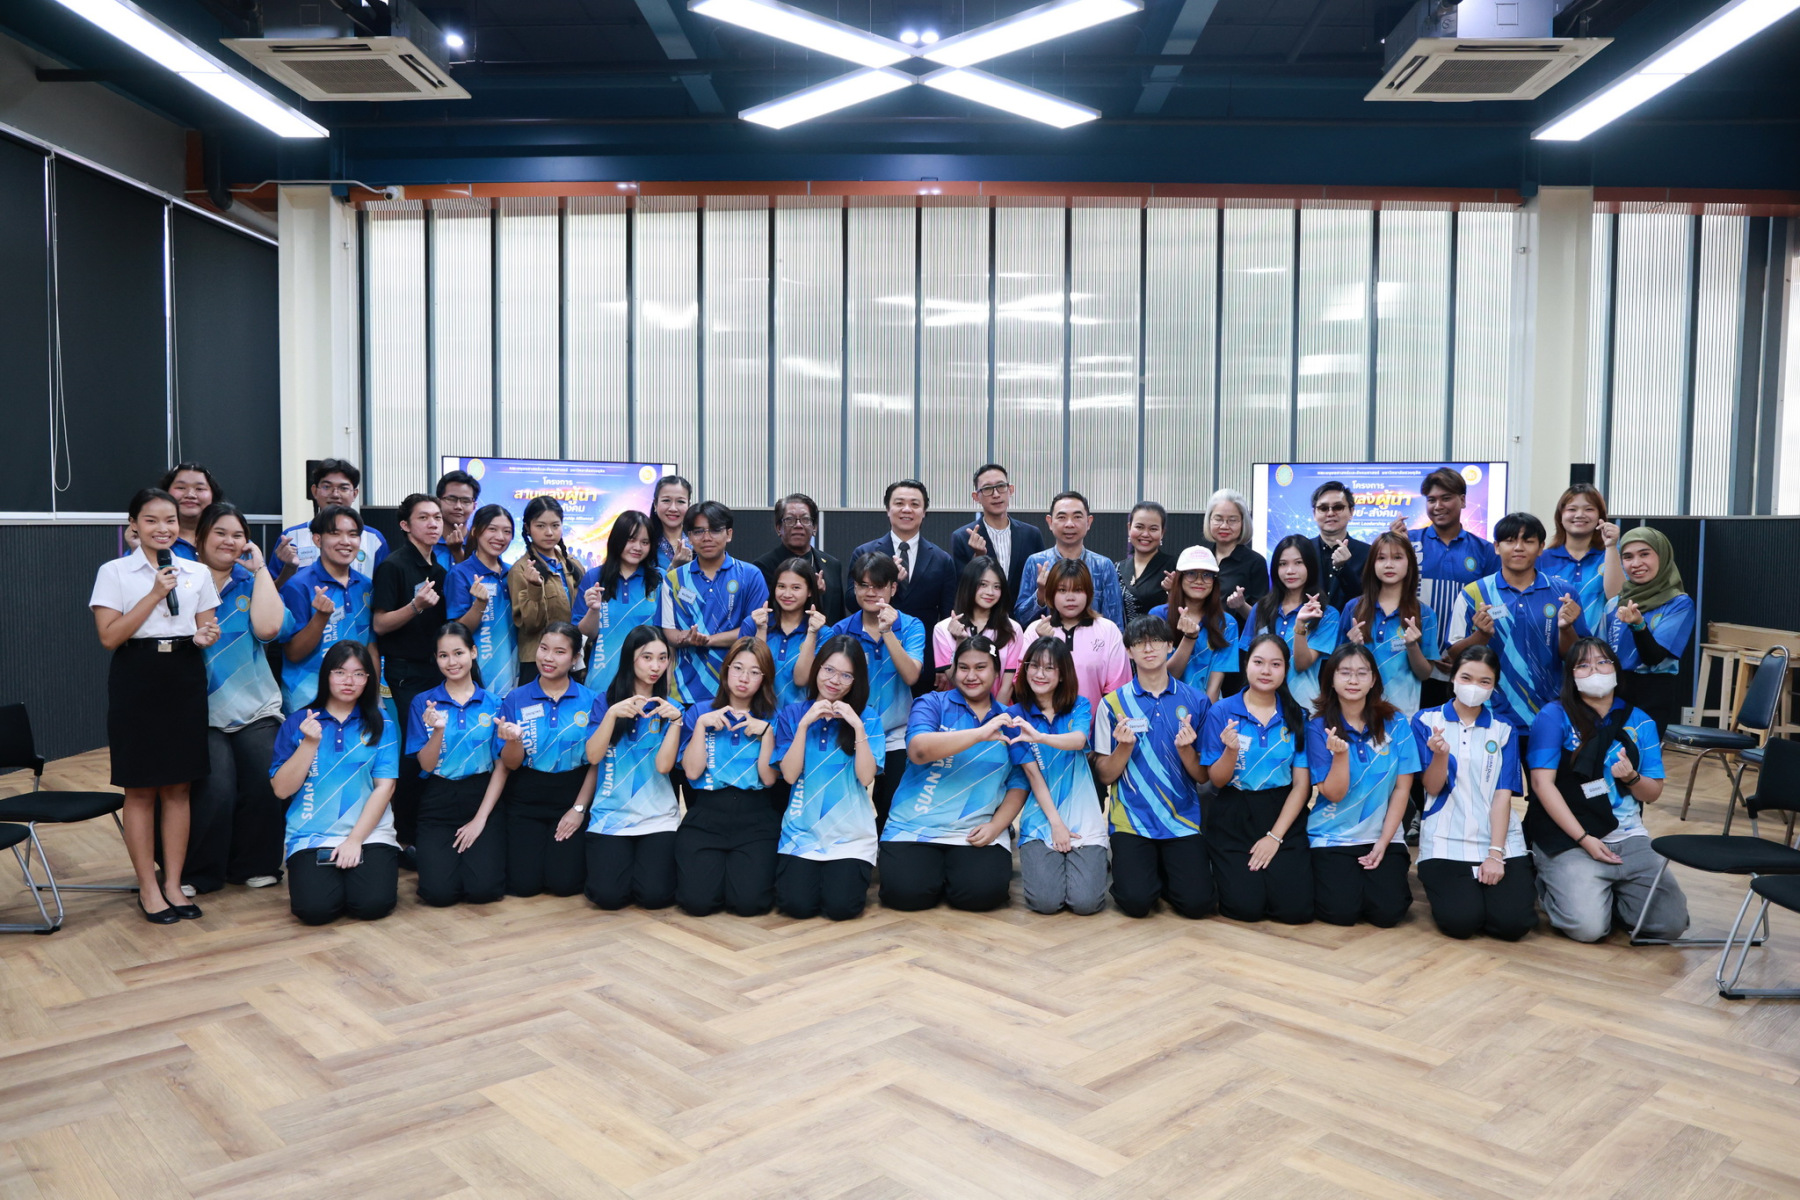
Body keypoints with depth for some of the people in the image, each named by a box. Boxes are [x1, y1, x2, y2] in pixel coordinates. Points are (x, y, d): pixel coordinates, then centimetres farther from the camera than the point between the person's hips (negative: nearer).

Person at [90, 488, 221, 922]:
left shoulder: (197, 573, 7)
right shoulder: (114, 572, -2)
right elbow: (109, 636, -10)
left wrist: (205, 638, -13)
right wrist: (154, 594, -15)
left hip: (185, 680, 3)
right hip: (136, 680, -2)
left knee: (178, 787, 7)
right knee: (140, 789, 3)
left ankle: (173, 883, 16)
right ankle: (148, 887, 14)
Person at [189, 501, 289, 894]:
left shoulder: (251, 582, 11)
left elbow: (268, 627, -9)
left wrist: (260, 568, -4)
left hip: (255, 706, 2)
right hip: (201, 710, -2)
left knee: (262, 785, -13)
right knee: (215, 789, -18)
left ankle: (253, 865, 10)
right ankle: (198, 873, 4)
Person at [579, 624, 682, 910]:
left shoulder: (669, 708, 4)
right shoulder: (605, 703, 4)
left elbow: (663, 765, -8)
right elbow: (593, 756, -10)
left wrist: (675, 720, -19)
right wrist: (613, 713, -21)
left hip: (658, 818, 0)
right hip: (610, 815, 0)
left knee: (654, 895, -18)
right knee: (608, 895, -17)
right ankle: (593, 852, 15)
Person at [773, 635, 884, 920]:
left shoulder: (869, 717, 0)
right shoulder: (792, 713, 2)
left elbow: (865, 776, -10)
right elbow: (790, 774, -7)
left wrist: (857, 727, -18)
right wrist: (804, 724, -16)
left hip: (850, 833, -1)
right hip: (801, 830, 1)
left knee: (841, 907, -18)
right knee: (797, 905, -17)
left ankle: (856, 871, 15)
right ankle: (809, 870, 16)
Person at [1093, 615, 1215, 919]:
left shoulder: (1195, 700, 4)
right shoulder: (1114, 703, 1)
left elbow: (1203, 776, 5)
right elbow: (1105, 775, 2)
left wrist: (1185, 749, -15)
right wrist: (1125, 746, -17)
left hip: (1182, 818, 1)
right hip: (1132, 819, -1)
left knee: (1198, 902, -16)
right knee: (1135, 902, -19)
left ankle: (1165, 872, 16)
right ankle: (1140, 870, 15)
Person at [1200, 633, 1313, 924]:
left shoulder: (1296, 717, 1)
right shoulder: (1221, 712, -3)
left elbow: (1301, 784, 0)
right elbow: (1216, 781, -2)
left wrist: (1275, 836, -9)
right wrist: (1231, 750, -23)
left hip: (1283, 815, 2)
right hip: (1234, 817, -1)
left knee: (1295, 909, -13)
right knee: (1246, 906, -15)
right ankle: (1227, 870, 17)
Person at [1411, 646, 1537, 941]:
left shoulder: (1504, 729, 8)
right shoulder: (1426, 721, 3)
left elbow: (1503, 793, 1)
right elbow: (1432, 788, -3)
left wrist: (1495, 854, -10)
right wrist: (1440, 755, -25)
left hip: (1499, 840, 2)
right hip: (1445, 842, -2)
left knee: (1512, 923, -18)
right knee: (1460, 922, -21)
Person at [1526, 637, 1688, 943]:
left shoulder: (1639, 722, 11)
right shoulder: (1554, 716, -3)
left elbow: (1653, 794, 11)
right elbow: (1542, 783, -10)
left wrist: (1631, 778, -13)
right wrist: (1585, 839, -15)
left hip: (1630, 840, 5)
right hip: (1570, 842, -4)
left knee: (1672, 923, -10)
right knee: (1588, 927, -22)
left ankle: (1605, 893, 17)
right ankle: (1553, 886, 11)